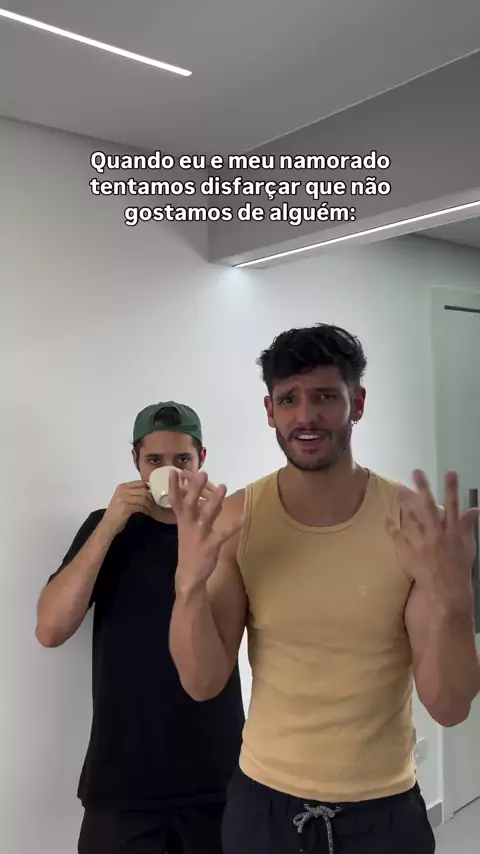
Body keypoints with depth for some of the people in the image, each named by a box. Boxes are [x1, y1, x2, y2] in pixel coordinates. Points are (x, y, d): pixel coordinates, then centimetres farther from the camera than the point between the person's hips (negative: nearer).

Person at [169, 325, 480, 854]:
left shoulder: (418, 522, -15)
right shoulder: (236, 518, -12)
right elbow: (203, 683, -11)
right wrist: (189, 582, -28)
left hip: (383, 809, 0)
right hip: (264, 800, 1)